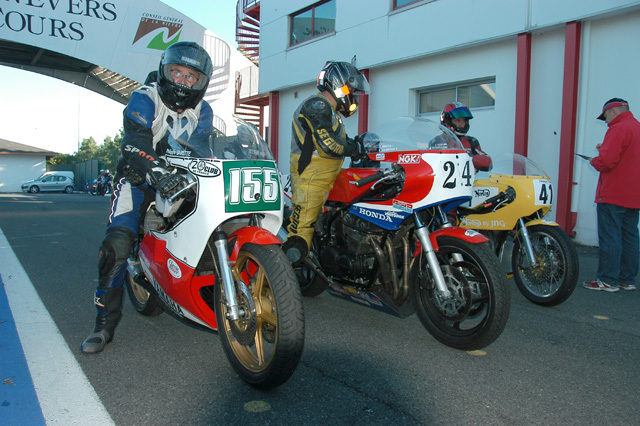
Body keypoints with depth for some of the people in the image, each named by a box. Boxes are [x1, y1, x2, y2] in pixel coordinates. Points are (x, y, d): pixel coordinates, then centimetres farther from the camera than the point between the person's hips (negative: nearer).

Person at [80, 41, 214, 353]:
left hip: (181, 181, 4)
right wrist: (157, 173, -46)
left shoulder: (203, 112, 6)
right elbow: (135, 142, -26)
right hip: (138, 178, -4)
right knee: (117, 242, -22)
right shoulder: (144, 98, -10)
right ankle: (105, 323, -11)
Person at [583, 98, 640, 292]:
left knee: (609, 238, -5)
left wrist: (594, 161, -3)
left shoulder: (618, 129, -14)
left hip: (613, 195, -9)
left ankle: (607, 280, -2)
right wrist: (605, 149, 15)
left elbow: (607, 160, -24)